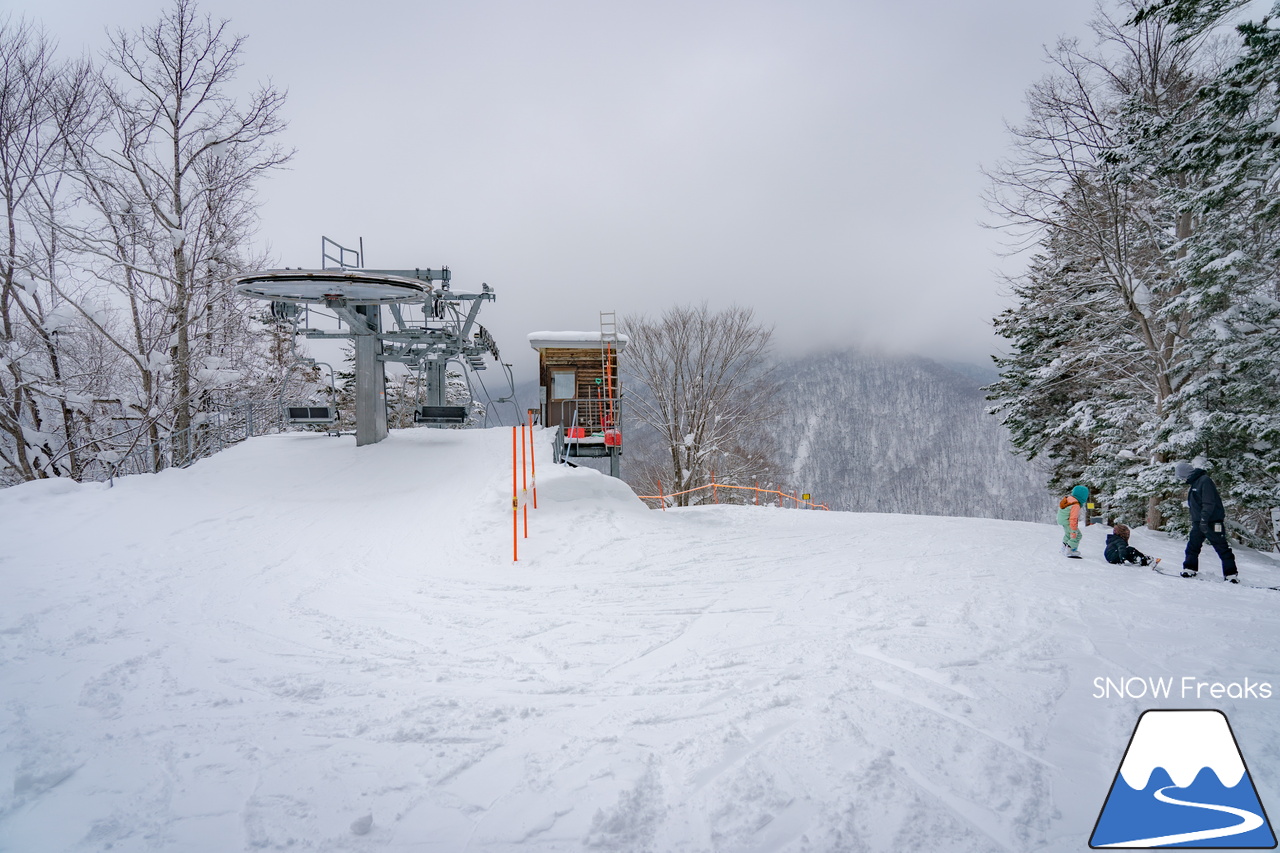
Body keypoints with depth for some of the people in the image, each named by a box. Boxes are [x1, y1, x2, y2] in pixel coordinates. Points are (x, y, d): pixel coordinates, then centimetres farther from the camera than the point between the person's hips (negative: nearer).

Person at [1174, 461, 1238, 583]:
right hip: (1198, 523, 9)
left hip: (1212, 523, -9)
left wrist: (1204, 519, -28)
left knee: (1222, 549, -2)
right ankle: (1190, 568, 18)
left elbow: (1209, 503, -24)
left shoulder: (1205, 481, -17)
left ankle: (1230, 574, 2)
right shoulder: (1194, 482, 13)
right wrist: (1195, 520, 25)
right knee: (1192, 547, 10)